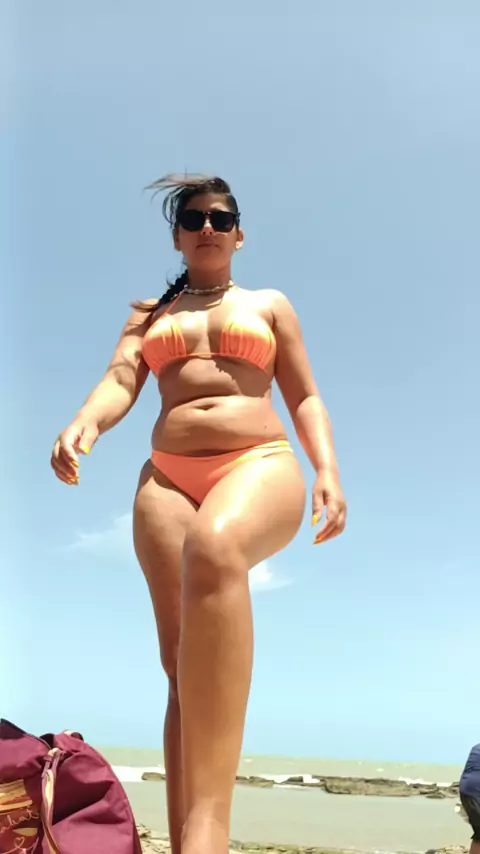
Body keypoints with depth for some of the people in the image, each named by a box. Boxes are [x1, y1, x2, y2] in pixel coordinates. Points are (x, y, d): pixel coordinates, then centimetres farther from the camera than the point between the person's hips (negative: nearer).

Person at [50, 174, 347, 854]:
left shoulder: (270, 304, 24)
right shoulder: (150, 313, 26)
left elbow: (305, 398, 16)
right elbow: (120, 382, 9)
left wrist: (328, 472, -3)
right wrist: (84, 423, -15)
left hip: (260, 466, -3)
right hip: (168, 477, 4)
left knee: (214, 548, -39)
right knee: (184, 663, -9)